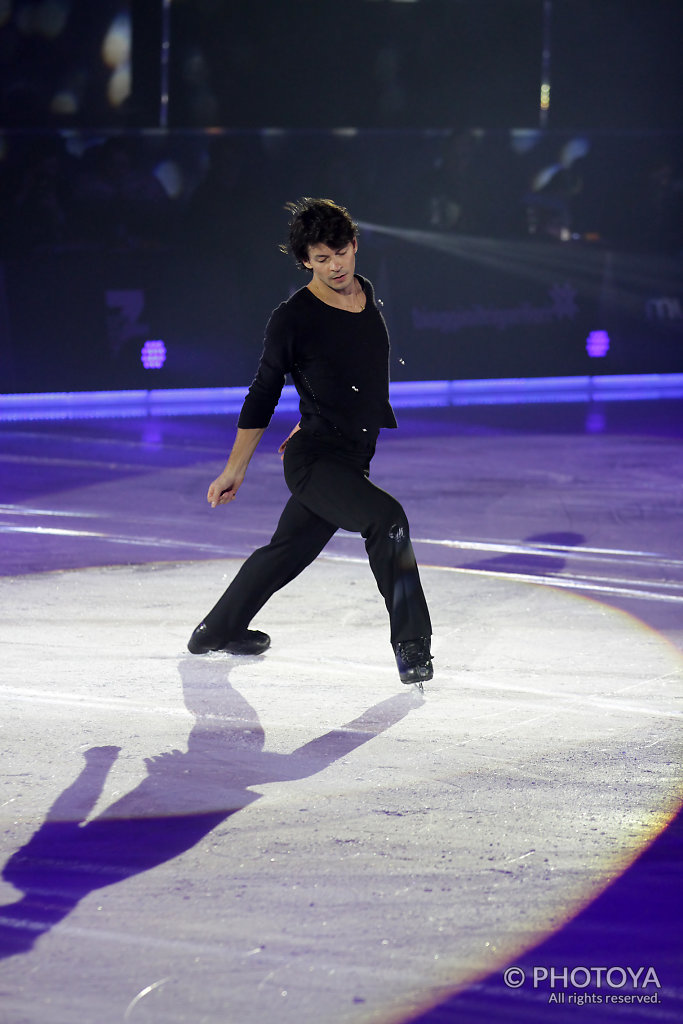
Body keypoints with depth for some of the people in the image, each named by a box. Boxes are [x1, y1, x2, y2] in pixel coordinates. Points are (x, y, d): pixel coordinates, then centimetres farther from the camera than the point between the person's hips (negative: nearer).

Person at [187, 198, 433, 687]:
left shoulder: (367, 296, 6)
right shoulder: (293, 318, -13)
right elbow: (263, 394, -5)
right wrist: (235, 469, 0)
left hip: (354, 459, 7)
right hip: (313, 461, -7)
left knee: (289, 550, 19)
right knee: (387, 518, -26)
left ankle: (218, 629, 39)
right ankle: (412, 646, -21)